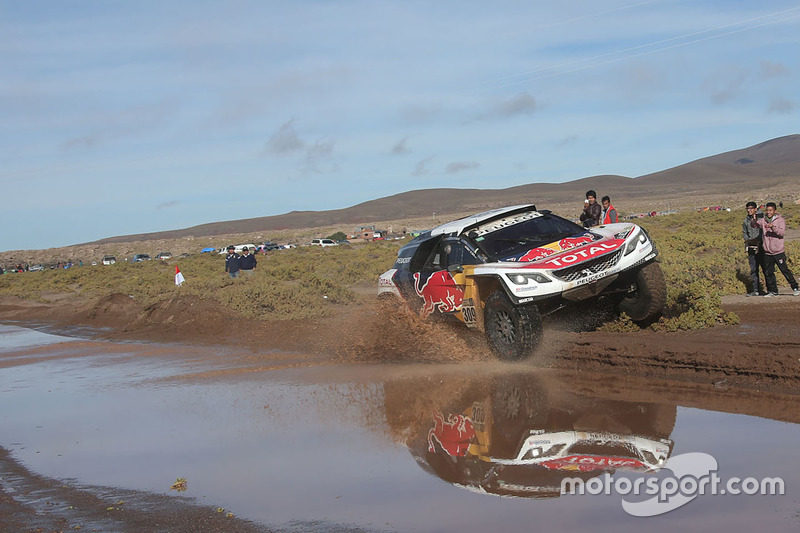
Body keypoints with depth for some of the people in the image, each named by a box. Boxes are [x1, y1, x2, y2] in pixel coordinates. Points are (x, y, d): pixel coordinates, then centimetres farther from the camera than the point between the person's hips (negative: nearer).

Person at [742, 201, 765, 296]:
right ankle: (755, 290, 10)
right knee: (753, 269, 6)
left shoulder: (762, 217, -4)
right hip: (751, 247, 5)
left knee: (765, 268, -2)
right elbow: (744, 233, 20)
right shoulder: (746, 220, 11)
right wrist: (748, 239, 2)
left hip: (761, 246, -5)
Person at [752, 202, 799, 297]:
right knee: (768, 272, 7)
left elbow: (782, 232, -17)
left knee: (785, 270, -4)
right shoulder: (763, 220, 8)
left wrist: (773, 227, -34)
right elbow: (753, 224, 0)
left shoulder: (780, 220, -4)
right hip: (767, 253, 4)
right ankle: (773, 291, 18)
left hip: (778, 252, -4)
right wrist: (754, 222, -25)